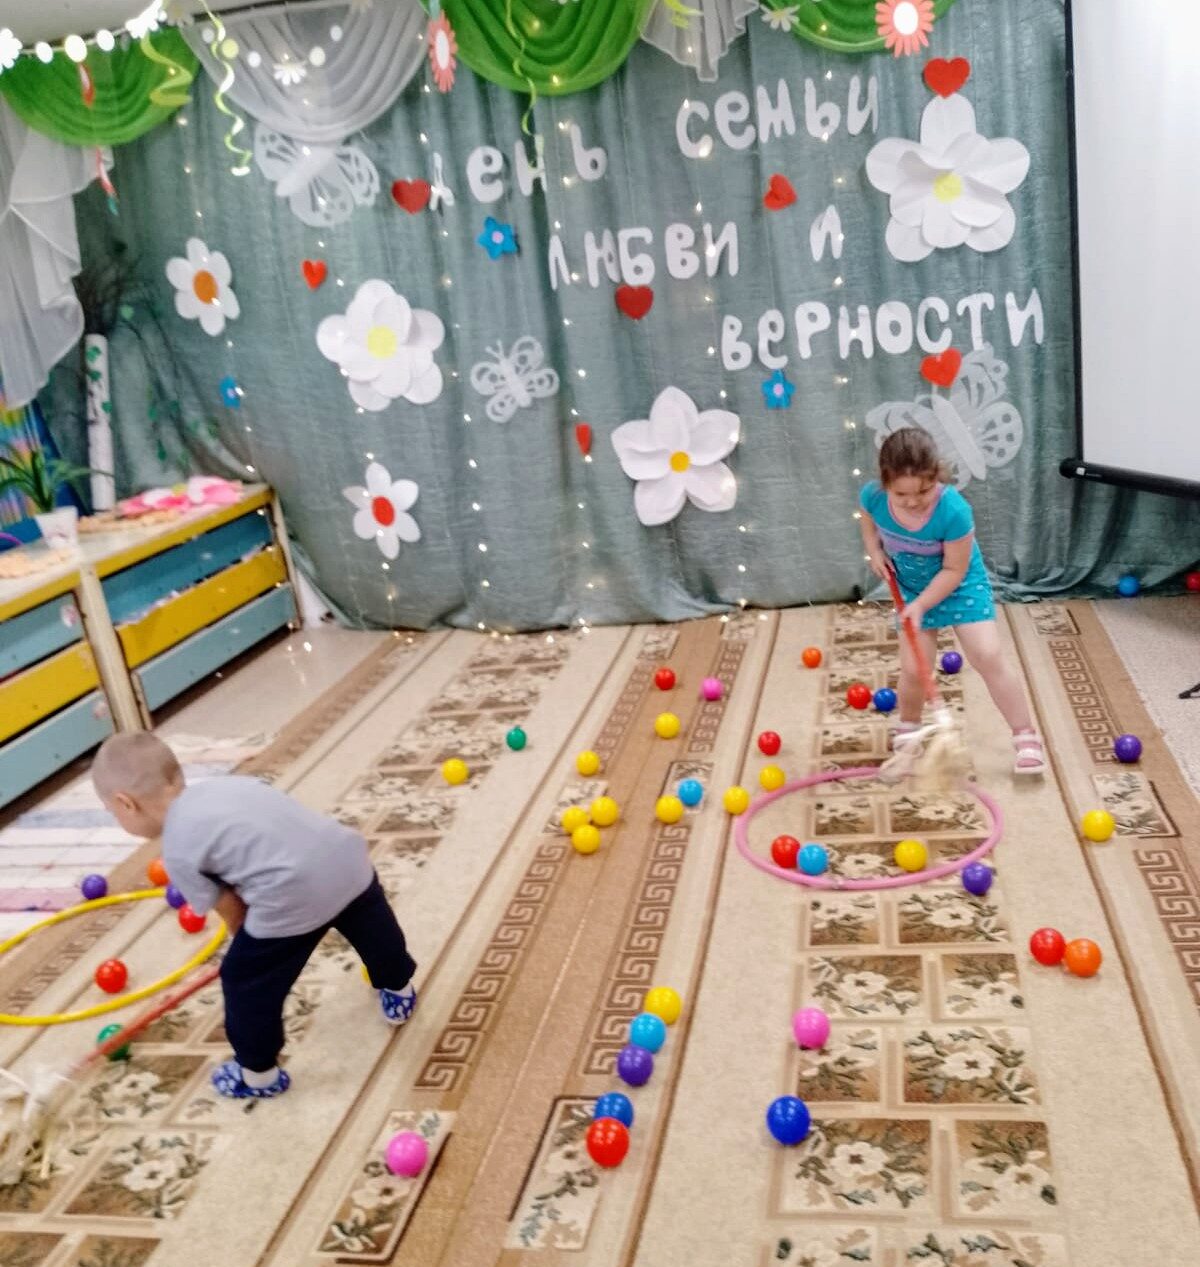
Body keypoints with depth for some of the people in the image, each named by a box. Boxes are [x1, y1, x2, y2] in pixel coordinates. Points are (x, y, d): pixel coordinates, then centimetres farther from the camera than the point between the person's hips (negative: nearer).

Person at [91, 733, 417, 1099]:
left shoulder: (179, 851, -1)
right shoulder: (223, 784, 18)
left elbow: (232, 912, 7)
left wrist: (251, 941, 29)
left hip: (295, 898, -7)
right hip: (348, 859, 7)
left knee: (247, 983, 17)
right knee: (370, 925, 35)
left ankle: (259, 1073, 37)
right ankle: (399, 991, 62)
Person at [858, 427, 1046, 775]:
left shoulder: (954, 511, -36)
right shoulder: (873, 495, -25)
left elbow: (954, 570, -24)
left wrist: (921, 605, -28)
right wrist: (874, 551, -9)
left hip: (962, 585, -3)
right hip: (912, 587, 3)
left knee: (989, 656, -10)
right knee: (913, 669, -1)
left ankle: (1026, 736, 5)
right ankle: (908, 729, 30)